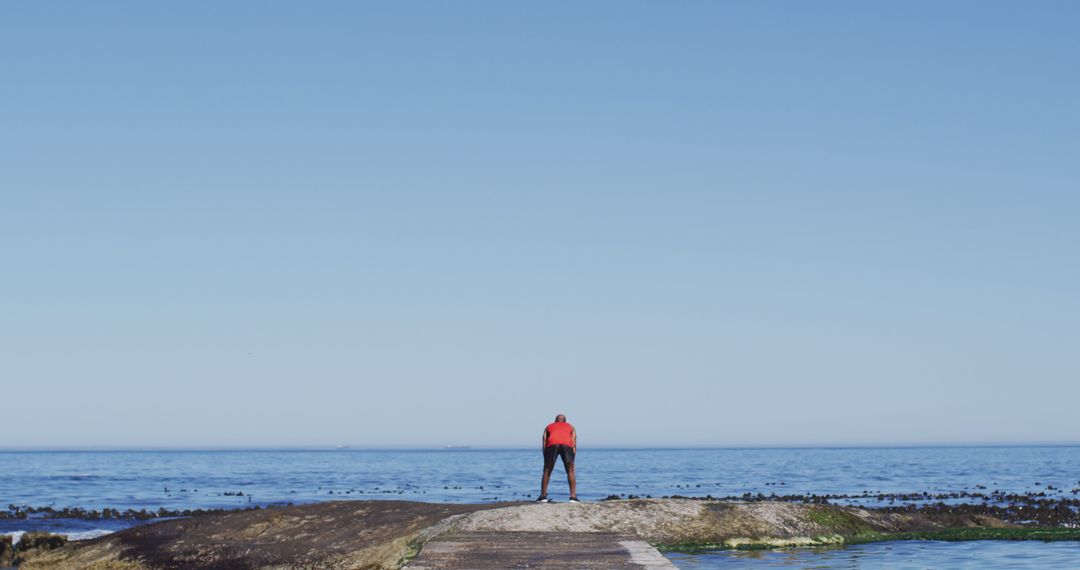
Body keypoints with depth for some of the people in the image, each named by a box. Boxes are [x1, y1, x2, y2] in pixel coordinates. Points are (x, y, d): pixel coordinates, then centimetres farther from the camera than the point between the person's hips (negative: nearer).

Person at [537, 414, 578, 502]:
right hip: (566, 444, 0)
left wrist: (546, 461, 26)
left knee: (547, 471, 13)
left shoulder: (549, 427, 36)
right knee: (570, 471, 11)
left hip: (552, 444, 0)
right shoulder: (570, 427, 36)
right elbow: (574, 444, 22)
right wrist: (572, 459, 22)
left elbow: (544, 444, 25)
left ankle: (543, 496, 10)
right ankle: (573, 497, 4)